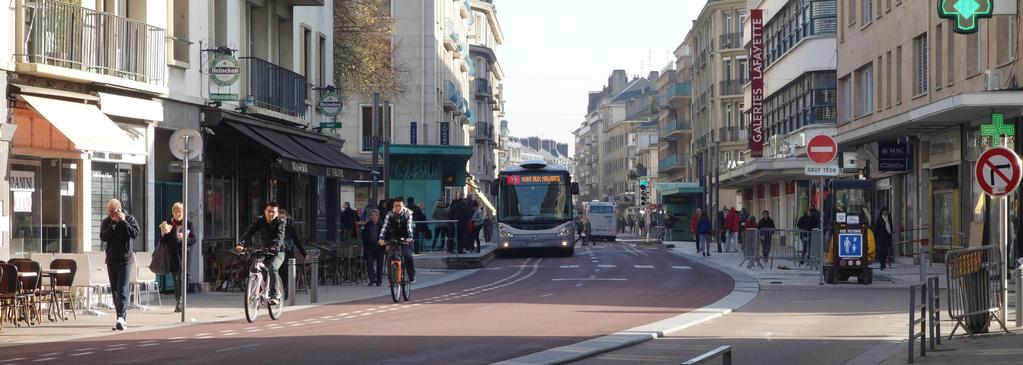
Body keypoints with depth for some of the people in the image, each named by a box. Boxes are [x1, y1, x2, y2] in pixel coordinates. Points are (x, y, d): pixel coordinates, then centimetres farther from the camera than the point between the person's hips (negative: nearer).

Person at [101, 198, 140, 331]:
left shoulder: (130, 219, -1)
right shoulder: (106, 222, 5)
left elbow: (135, 234, -16)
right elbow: (103, 237, -10)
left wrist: (123, 221, -17)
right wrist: (113, 223, -15)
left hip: (125, 259, -4)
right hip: (111, 259, 4)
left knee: (122, 290, -12)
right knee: (114, 290, 6)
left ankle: (121, 318, -20)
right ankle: (122, 317, 14)